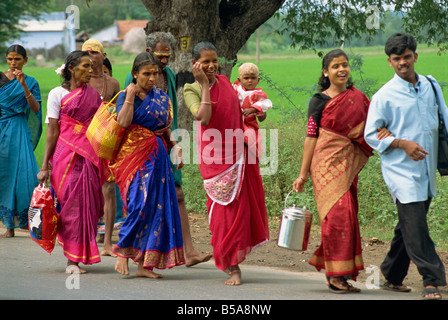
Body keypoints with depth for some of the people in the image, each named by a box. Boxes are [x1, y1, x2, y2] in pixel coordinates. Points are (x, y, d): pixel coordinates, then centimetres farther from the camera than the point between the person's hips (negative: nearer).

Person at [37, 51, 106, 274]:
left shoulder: (93, 94, 13)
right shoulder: (57, 94, 1)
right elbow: (52, 132, -2)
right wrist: (45, 166, -5)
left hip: (90, 155, 4)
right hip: (66, 155, -4)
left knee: (89, 204, 1)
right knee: (71, 204, -6)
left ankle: (81, 256, 13)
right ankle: (72, 260, -1)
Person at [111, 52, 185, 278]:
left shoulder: (162, 98, 13)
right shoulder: (125, 96, 0)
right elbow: (123, 121, -17)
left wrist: (174, 145, 5)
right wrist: (131, 96, -15)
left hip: (157, 156, 5)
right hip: (134, 155, -5)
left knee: (157, 206, -1)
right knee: (139, 203, -17)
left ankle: (145, 264, 2)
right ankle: (123, 253, -2)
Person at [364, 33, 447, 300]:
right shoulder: (384, 96, -6)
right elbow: (371, 135, -3)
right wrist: (403, 144, -16)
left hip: (426, 169, 6)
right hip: (401, 169, -6)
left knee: (410, 225, 12)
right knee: (415, 224, -13)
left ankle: (393, 276, 25)